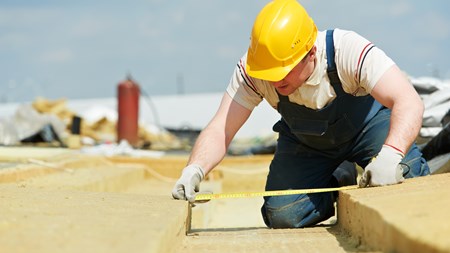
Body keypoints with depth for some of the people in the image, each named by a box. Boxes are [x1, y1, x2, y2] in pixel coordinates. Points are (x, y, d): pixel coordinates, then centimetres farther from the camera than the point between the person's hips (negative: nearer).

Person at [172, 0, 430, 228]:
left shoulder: (348, 50, -38)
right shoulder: (251, 71, -30)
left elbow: (409, 103, -46)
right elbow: (219, 131, -28)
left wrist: (390, 155, -64)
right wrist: (195, 169, -48)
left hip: (366, 124, -3)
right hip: (305, 142, 3)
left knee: (405, 184, -30)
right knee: (282, 216, -14)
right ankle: (339, 185, 16)